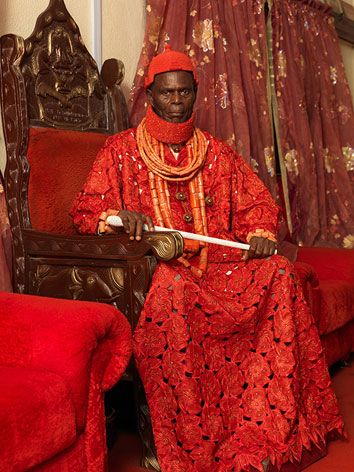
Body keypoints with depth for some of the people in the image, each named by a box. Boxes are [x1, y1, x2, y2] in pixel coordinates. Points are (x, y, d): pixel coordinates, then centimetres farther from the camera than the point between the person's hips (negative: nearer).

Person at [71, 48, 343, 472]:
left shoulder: (216, 154, 19)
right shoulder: (122, 150, 9)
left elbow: (257, 202, 18)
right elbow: (85, 210, 3)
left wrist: (261, 235, -6)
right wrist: (120, 215, -21)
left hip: (215, 261, 4)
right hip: (151, 263, -3)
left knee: (277, 272, -23)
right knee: (173, 289, -39)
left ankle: (262, 433, -21)